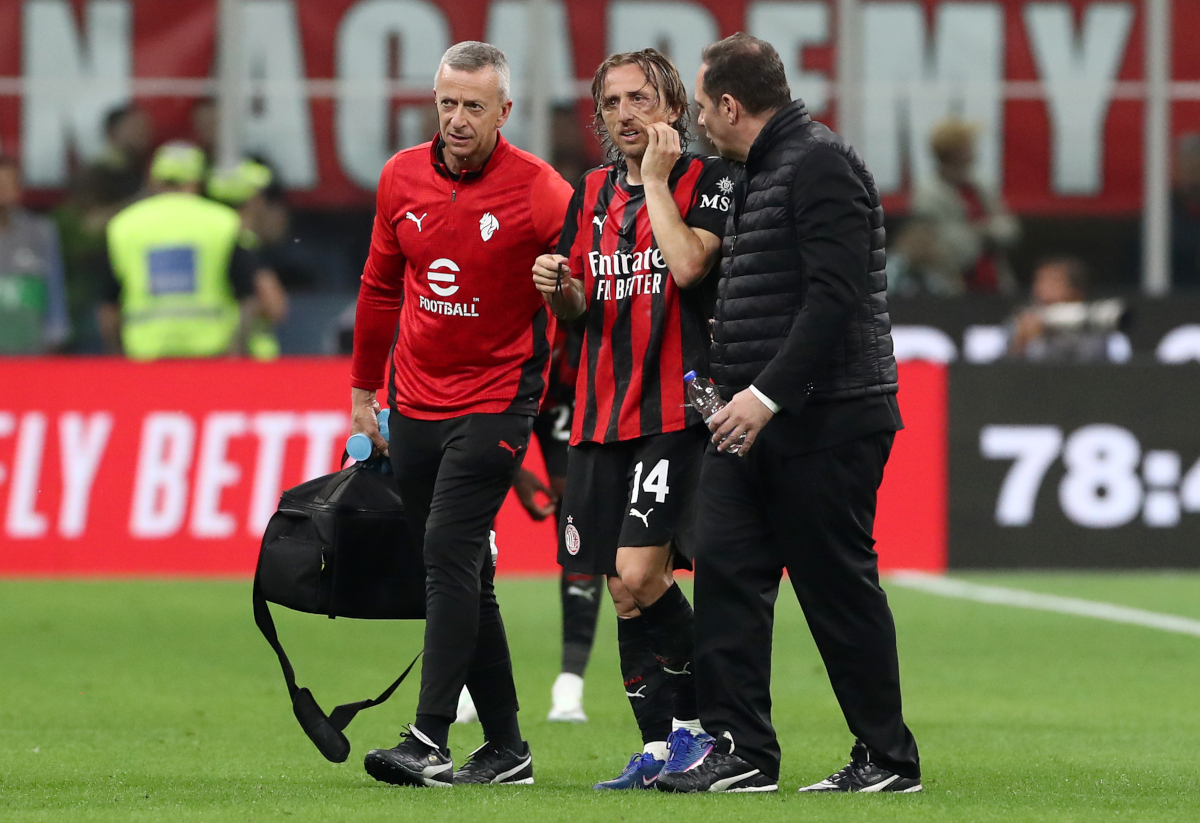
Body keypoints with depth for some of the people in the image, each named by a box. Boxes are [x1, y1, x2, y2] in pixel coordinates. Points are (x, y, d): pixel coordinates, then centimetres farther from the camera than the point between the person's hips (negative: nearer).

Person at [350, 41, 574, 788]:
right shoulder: (402, 179, 4)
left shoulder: (540, 192, -12)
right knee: (463, 575, 9)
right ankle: (505, 747, 16)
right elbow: (382, 285, 17)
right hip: (416, 402, 6)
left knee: (450, 550, -19)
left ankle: (430, 741, -22)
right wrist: (364, 389, 22)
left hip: (496, 400, -6)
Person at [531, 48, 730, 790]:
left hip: (675, 408, -7)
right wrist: (559, 287, 0)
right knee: (623, 588, 4)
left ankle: (699, 718, -2)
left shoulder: (705, 178, -3)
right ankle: (660, 746, 10)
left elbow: (688, 262, -20)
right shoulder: (593, 191, 16)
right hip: (602, 412, 7)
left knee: (641, 573, -17)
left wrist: (656, 178, -11)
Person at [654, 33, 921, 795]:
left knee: (840, 589, -3)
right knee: (726, 570, 1)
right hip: (755, 423, 10)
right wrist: (725, 382, 16)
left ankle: (889, 759, 6)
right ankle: (741, 751, 1)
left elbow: (834, 297, -22)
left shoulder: (820, 165, -13)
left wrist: (767, 393, -24)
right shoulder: (759, 174, 18)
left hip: (825, 420, -10)